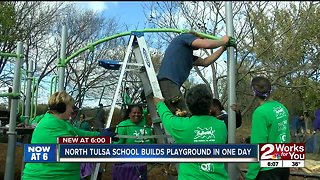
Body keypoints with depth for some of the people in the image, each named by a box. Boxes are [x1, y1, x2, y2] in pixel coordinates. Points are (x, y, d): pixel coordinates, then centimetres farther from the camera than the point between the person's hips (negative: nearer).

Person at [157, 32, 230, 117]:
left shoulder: (188, 55, 33)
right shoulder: (185, 36, 9)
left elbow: (205, 62, 28)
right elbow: (206, 44, -5)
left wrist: (223, 48, 31)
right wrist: (222, 41, 14)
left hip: (172, 84, 10)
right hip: (168, 81, -10)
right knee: (183, 116, -19)